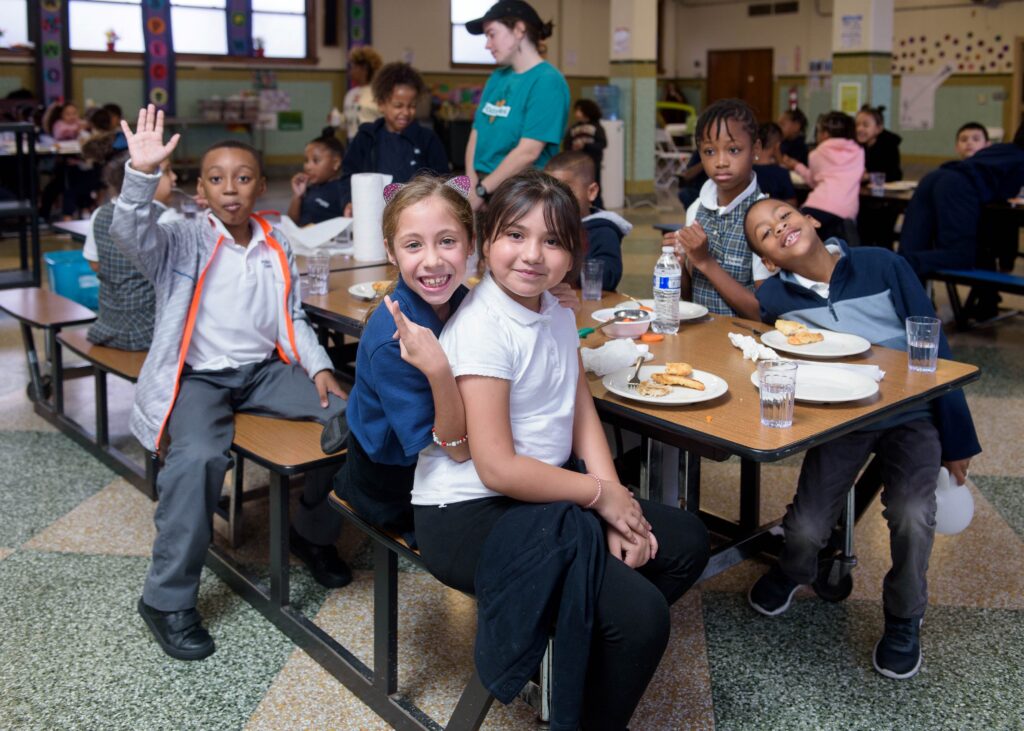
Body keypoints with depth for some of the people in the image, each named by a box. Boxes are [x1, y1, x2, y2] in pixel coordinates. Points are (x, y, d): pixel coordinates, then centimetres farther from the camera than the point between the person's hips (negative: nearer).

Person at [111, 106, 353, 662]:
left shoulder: (276, 249, 13)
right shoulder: (182, 244, 0)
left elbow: (292, 319, 15)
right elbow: (130, 234, -20)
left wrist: (319, 368, -1)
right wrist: (143, 172, -36)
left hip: (264, 370, 5)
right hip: (197, 376, -4)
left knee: (346, 414, -17)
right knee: (199, 457, -34)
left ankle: (313, 532, 9)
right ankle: (167, 600, -16)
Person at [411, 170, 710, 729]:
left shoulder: (557, 314, 5)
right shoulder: (482, 329, -21)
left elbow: (582, 416, 7)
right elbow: (497, 468, -23)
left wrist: (619, 510, -5)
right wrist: (600, 494, -12)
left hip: (543, 492, 9)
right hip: (469, 516, -9)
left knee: (686, 542, 12)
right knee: (641, 616, -18)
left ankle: (576, 651, 19)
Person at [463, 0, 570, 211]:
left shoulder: (547, 82, -11)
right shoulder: (497, 77, 11)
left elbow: (528, 152, -17)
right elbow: (476, 136, 9)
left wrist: (480, 191, -14)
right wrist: (471, 185, -6)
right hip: (485, 188, 6)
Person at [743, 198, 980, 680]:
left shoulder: (882, 266, -8)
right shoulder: (775, 297, -6)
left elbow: (934, 347, -4)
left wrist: (956, 439, -2)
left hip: (911, 414, -1)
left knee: (912, 516, -25)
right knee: (806, 528, -15)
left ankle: (904, 618, 6)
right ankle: (793, 571, 25)